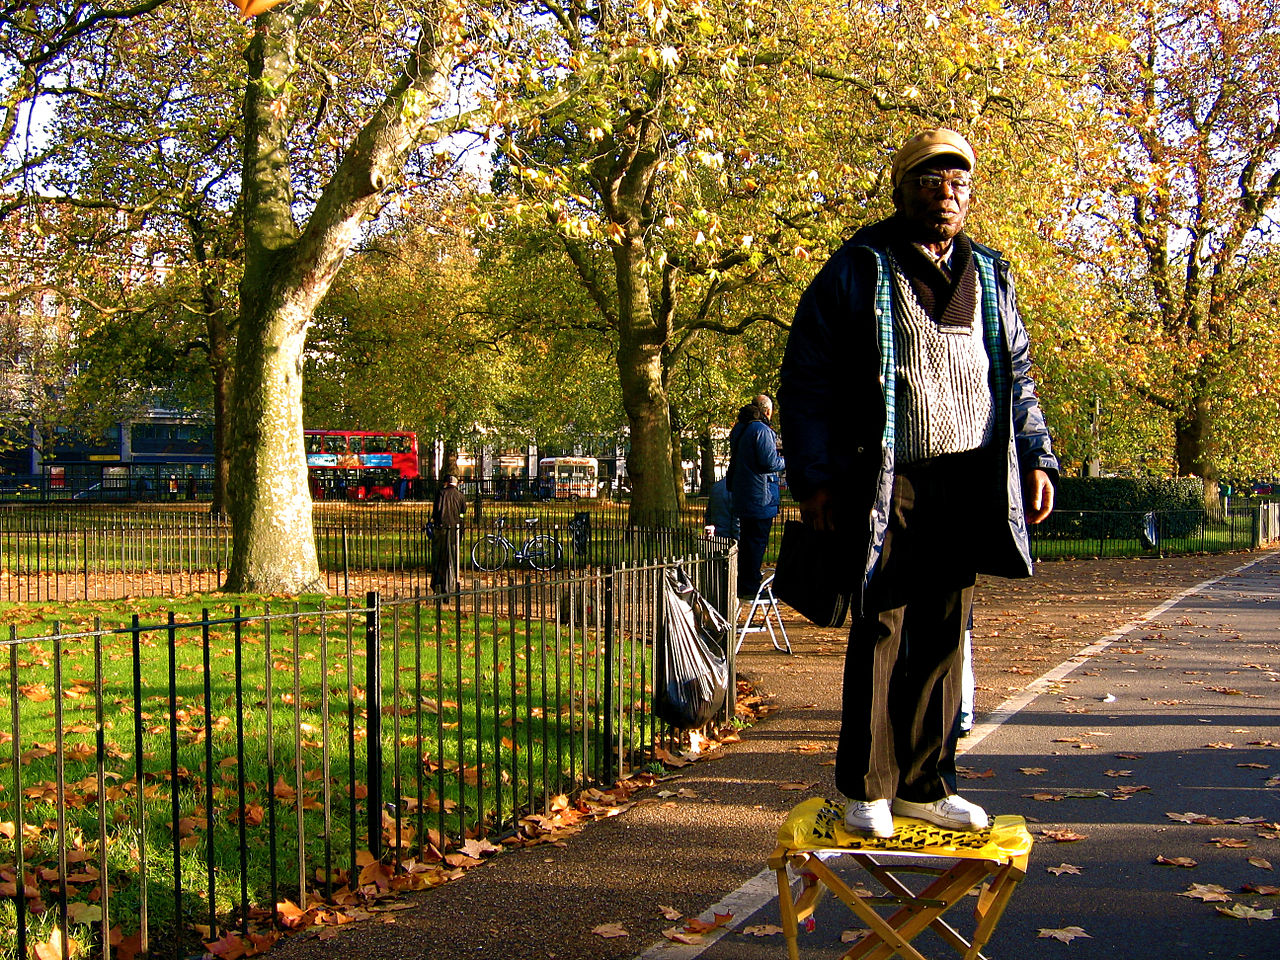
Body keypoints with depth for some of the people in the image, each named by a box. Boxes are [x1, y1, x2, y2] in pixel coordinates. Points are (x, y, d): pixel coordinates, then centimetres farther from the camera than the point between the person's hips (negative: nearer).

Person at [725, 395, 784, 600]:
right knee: (757, 542, -4)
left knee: (746, 541, 16)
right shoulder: (761, 430, -16)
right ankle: (750, 588, -2)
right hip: (760, 496, -9)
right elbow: (769, 462, -20)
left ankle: (742, 586, 21)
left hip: (742, 497, 9)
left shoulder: (739, 429, 13)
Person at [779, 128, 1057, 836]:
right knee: (879, 632, -2)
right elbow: (806, 378, -3)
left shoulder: (988, 275, 17)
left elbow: (1016, 376, 22)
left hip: (967, 483, 5)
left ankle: (924, 784, 18)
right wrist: (814, 477, -10)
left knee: (943, 636, 8)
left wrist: (1036, 458, 10)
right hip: (885, 481, -5)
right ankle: (866, 788, 9)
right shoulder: (859, 270, 1)